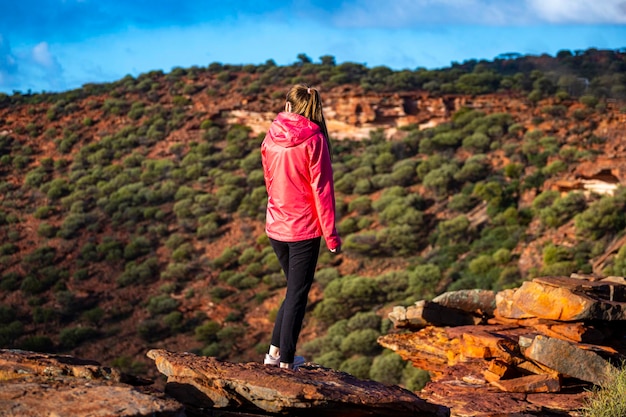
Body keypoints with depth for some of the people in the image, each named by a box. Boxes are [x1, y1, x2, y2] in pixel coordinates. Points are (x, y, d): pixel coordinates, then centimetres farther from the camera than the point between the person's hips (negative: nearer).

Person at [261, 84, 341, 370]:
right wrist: (331, 235, -9)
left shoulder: (271, 137, 1)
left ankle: (275, 351, 19)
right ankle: (286, 361, 9)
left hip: (276, 227, 5)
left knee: (295, 289, 21)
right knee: (297, 294, 5)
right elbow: (322, 189, -14)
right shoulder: (314, 139, -13)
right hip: (304, 228, -5)